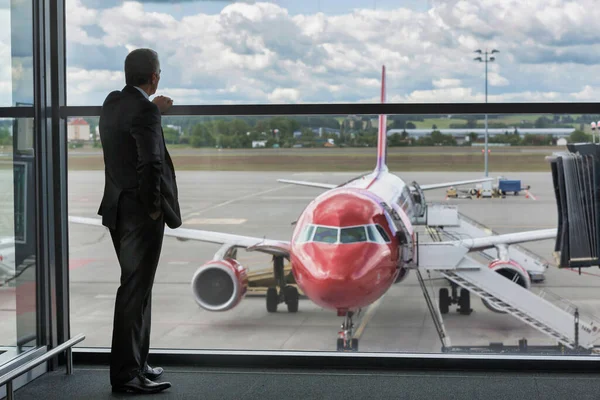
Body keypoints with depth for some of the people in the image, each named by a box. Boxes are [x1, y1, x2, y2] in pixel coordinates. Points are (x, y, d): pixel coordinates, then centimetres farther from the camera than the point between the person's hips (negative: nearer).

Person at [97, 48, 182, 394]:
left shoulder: (114, 102, 8)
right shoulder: (143, 110, -18)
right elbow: (150, 163, -24)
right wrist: (153, 207, -14)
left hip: (119, 210, 9)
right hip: (140, 213, -9)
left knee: (137, 288, 18)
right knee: (135, 291, -3)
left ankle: (136, 363, 28)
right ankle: (126, 373, 2)